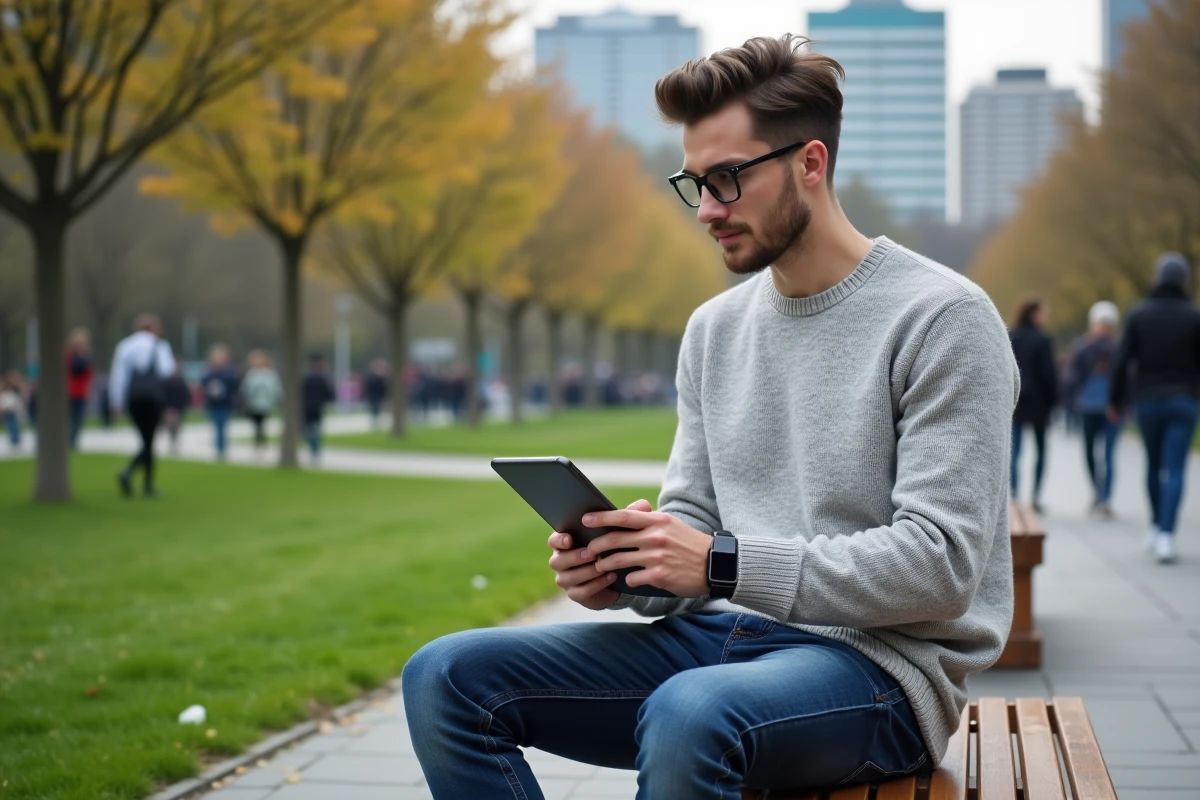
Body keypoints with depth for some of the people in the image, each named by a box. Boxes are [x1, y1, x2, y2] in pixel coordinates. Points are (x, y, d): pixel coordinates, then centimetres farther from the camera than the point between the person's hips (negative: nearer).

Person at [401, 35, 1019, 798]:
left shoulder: (943, 318, -9)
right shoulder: (715, 328, 15)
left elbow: (940, 565, -16)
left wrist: (726, 564, -21)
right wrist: (623, 569, -8)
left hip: (880, 658, -7)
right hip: (723, 635, 7)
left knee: (688, 714, -40)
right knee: (447, 679, -10)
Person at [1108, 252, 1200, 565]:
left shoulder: (1139, 314, -2)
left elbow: (1123, 361, -4)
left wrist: (1115, 400, 3)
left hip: (1147, 401, 2)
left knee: (1153, 465, 19)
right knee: (1175, 470, -4)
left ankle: (1156, 527, 27)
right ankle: (1166, 535, -15)